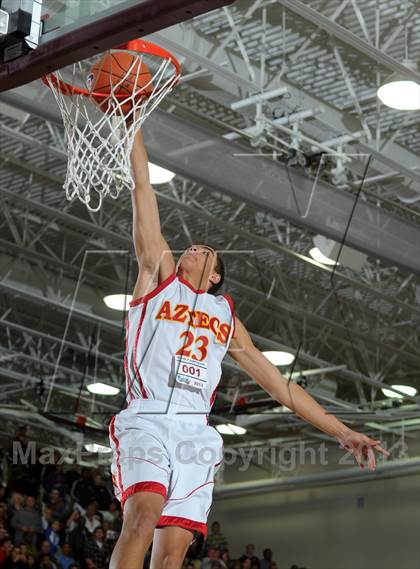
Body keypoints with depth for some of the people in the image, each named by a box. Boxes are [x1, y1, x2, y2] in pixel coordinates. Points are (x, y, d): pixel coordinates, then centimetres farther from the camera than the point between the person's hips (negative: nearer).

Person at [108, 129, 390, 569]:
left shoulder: (226, 318, 26)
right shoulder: (158, 276, 19)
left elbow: (280, 385, 26)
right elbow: (142, 186, 17)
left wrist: (342, 432, 23)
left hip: (194, 434, 3)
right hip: (146, 421, -2)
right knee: (143, 517, -28)